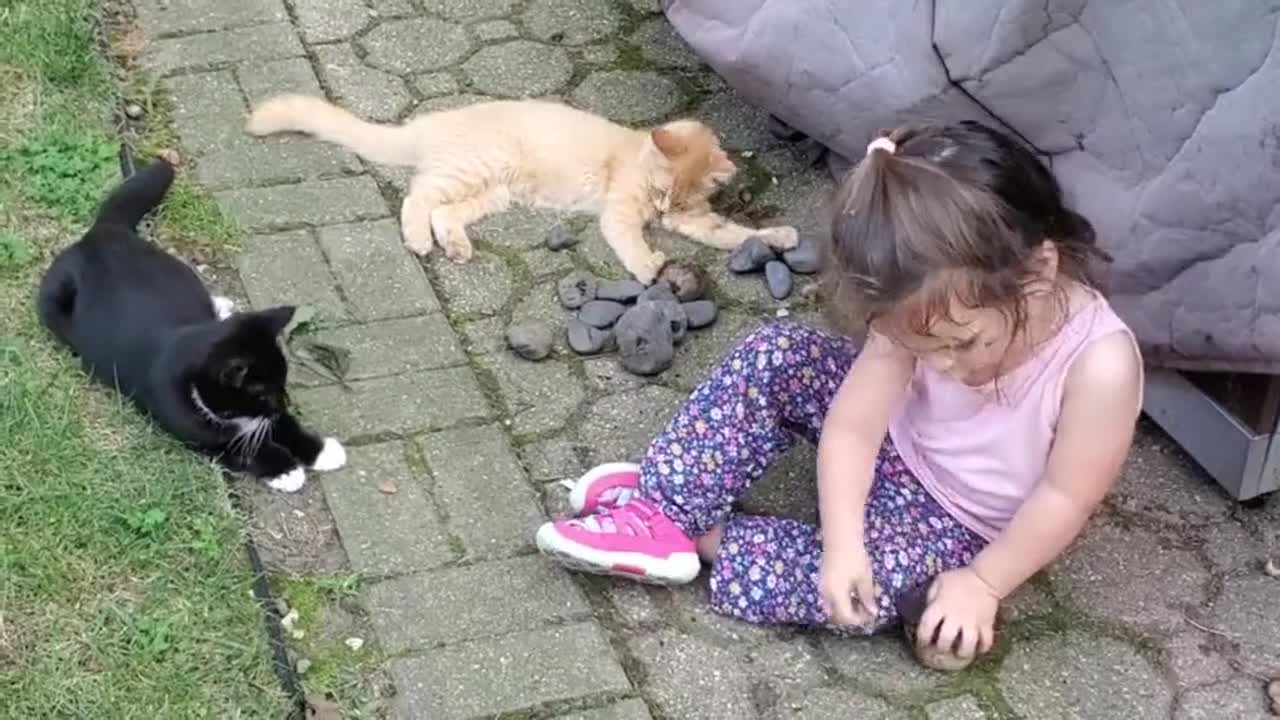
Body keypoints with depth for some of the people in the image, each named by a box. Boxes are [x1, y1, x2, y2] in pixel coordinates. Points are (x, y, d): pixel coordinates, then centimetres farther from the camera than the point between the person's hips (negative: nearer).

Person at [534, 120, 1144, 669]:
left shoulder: (1099, 364, -36)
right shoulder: (926, 307, -25)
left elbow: (1065, 499, -24)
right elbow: (853, 426, -21)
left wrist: (984, 582, -20)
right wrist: (842, 543, -30)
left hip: (955, 518, -3)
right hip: (895, 439, 4)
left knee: (870, 595, -30)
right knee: (776, 356, -17)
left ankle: (699, 537, -10)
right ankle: (664, 505, -10)